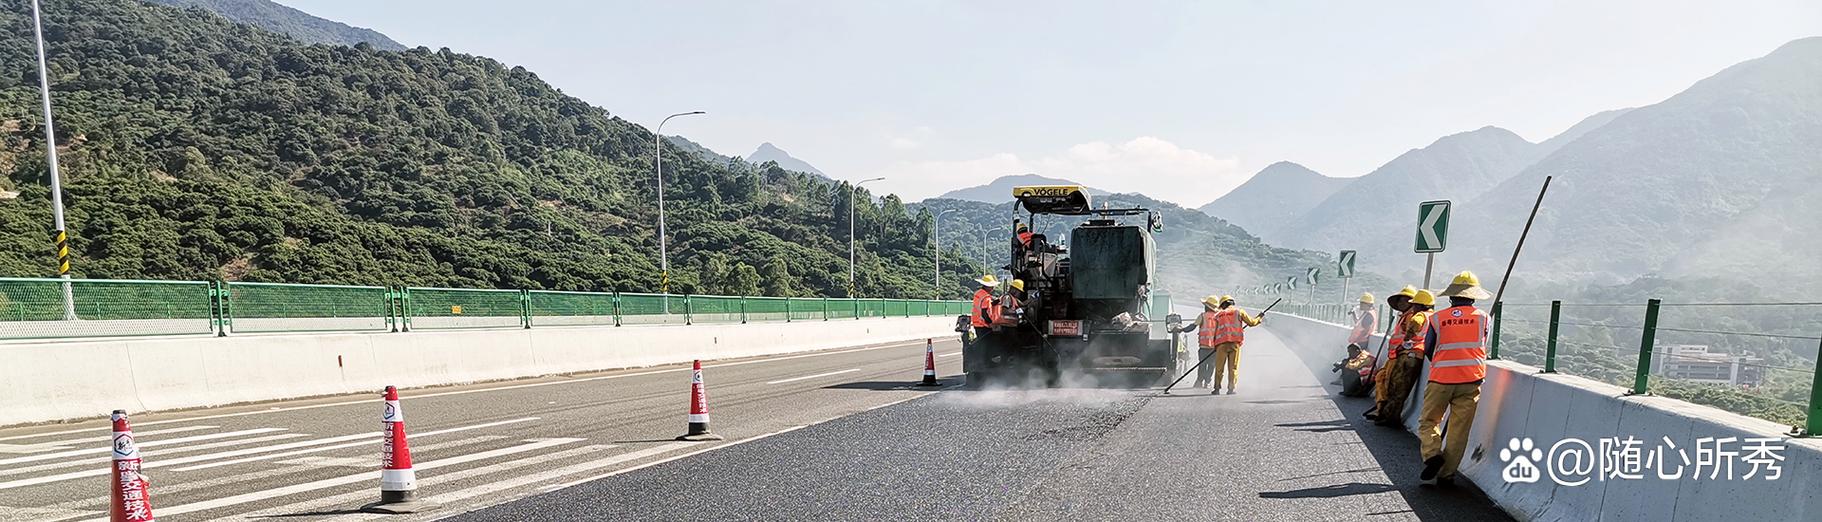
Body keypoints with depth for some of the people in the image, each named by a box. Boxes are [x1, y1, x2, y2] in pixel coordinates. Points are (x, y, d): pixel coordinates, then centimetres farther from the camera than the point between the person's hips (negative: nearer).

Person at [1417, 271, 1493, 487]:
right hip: (1471, 380, 1)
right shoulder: (1482, 317, 3)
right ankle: (1446, 474, 5)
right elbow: (1483, 348, 15)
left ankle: (1433, 454, -13)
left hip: (1440, 379, -1)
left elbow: (1428, 350, 7)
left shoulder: (1436, 318, 0)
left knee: (1428, 421, 11)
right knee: (1458, 430, 5)